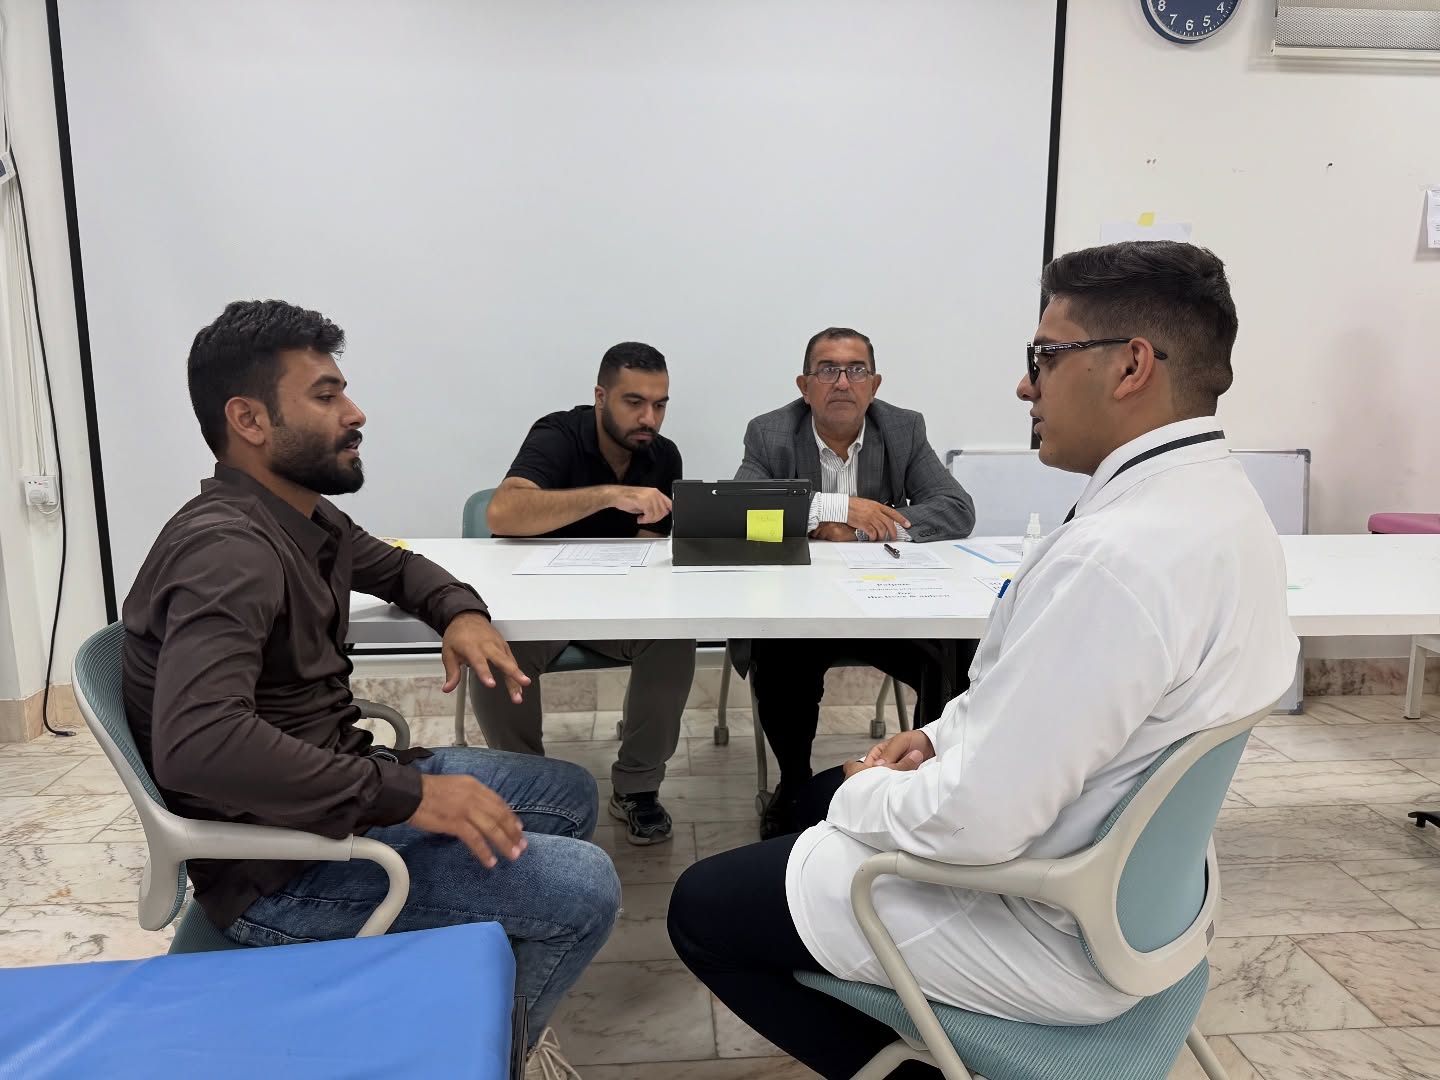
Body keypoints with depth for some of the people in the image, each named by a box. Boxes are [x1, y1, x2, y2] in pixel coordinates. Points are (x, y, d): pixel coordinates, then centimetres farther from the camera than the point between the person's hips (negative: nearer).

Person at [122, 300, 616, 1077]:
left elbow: (391, 565, 24)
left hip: (335, 790, 10)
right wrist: (403, 794, -33)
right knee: (581, 888, -20)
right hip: (278, 864, -10)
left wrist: (461, 611, 2)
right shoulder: (228, 546, -25)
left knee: (570, 794, 15)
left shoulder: (304, 517, 5)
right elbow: (196, 742, -38)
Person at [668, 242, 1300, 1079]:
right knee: (830, 791, 27)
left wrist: (865, 798, -12)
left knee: (703, 909, 3)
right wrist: (949, 733, 4)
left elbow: (977, 820, -30)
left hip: (1044, 922, -9)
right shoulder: (1213, 497, -1)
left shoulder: (1117, 553, -34)